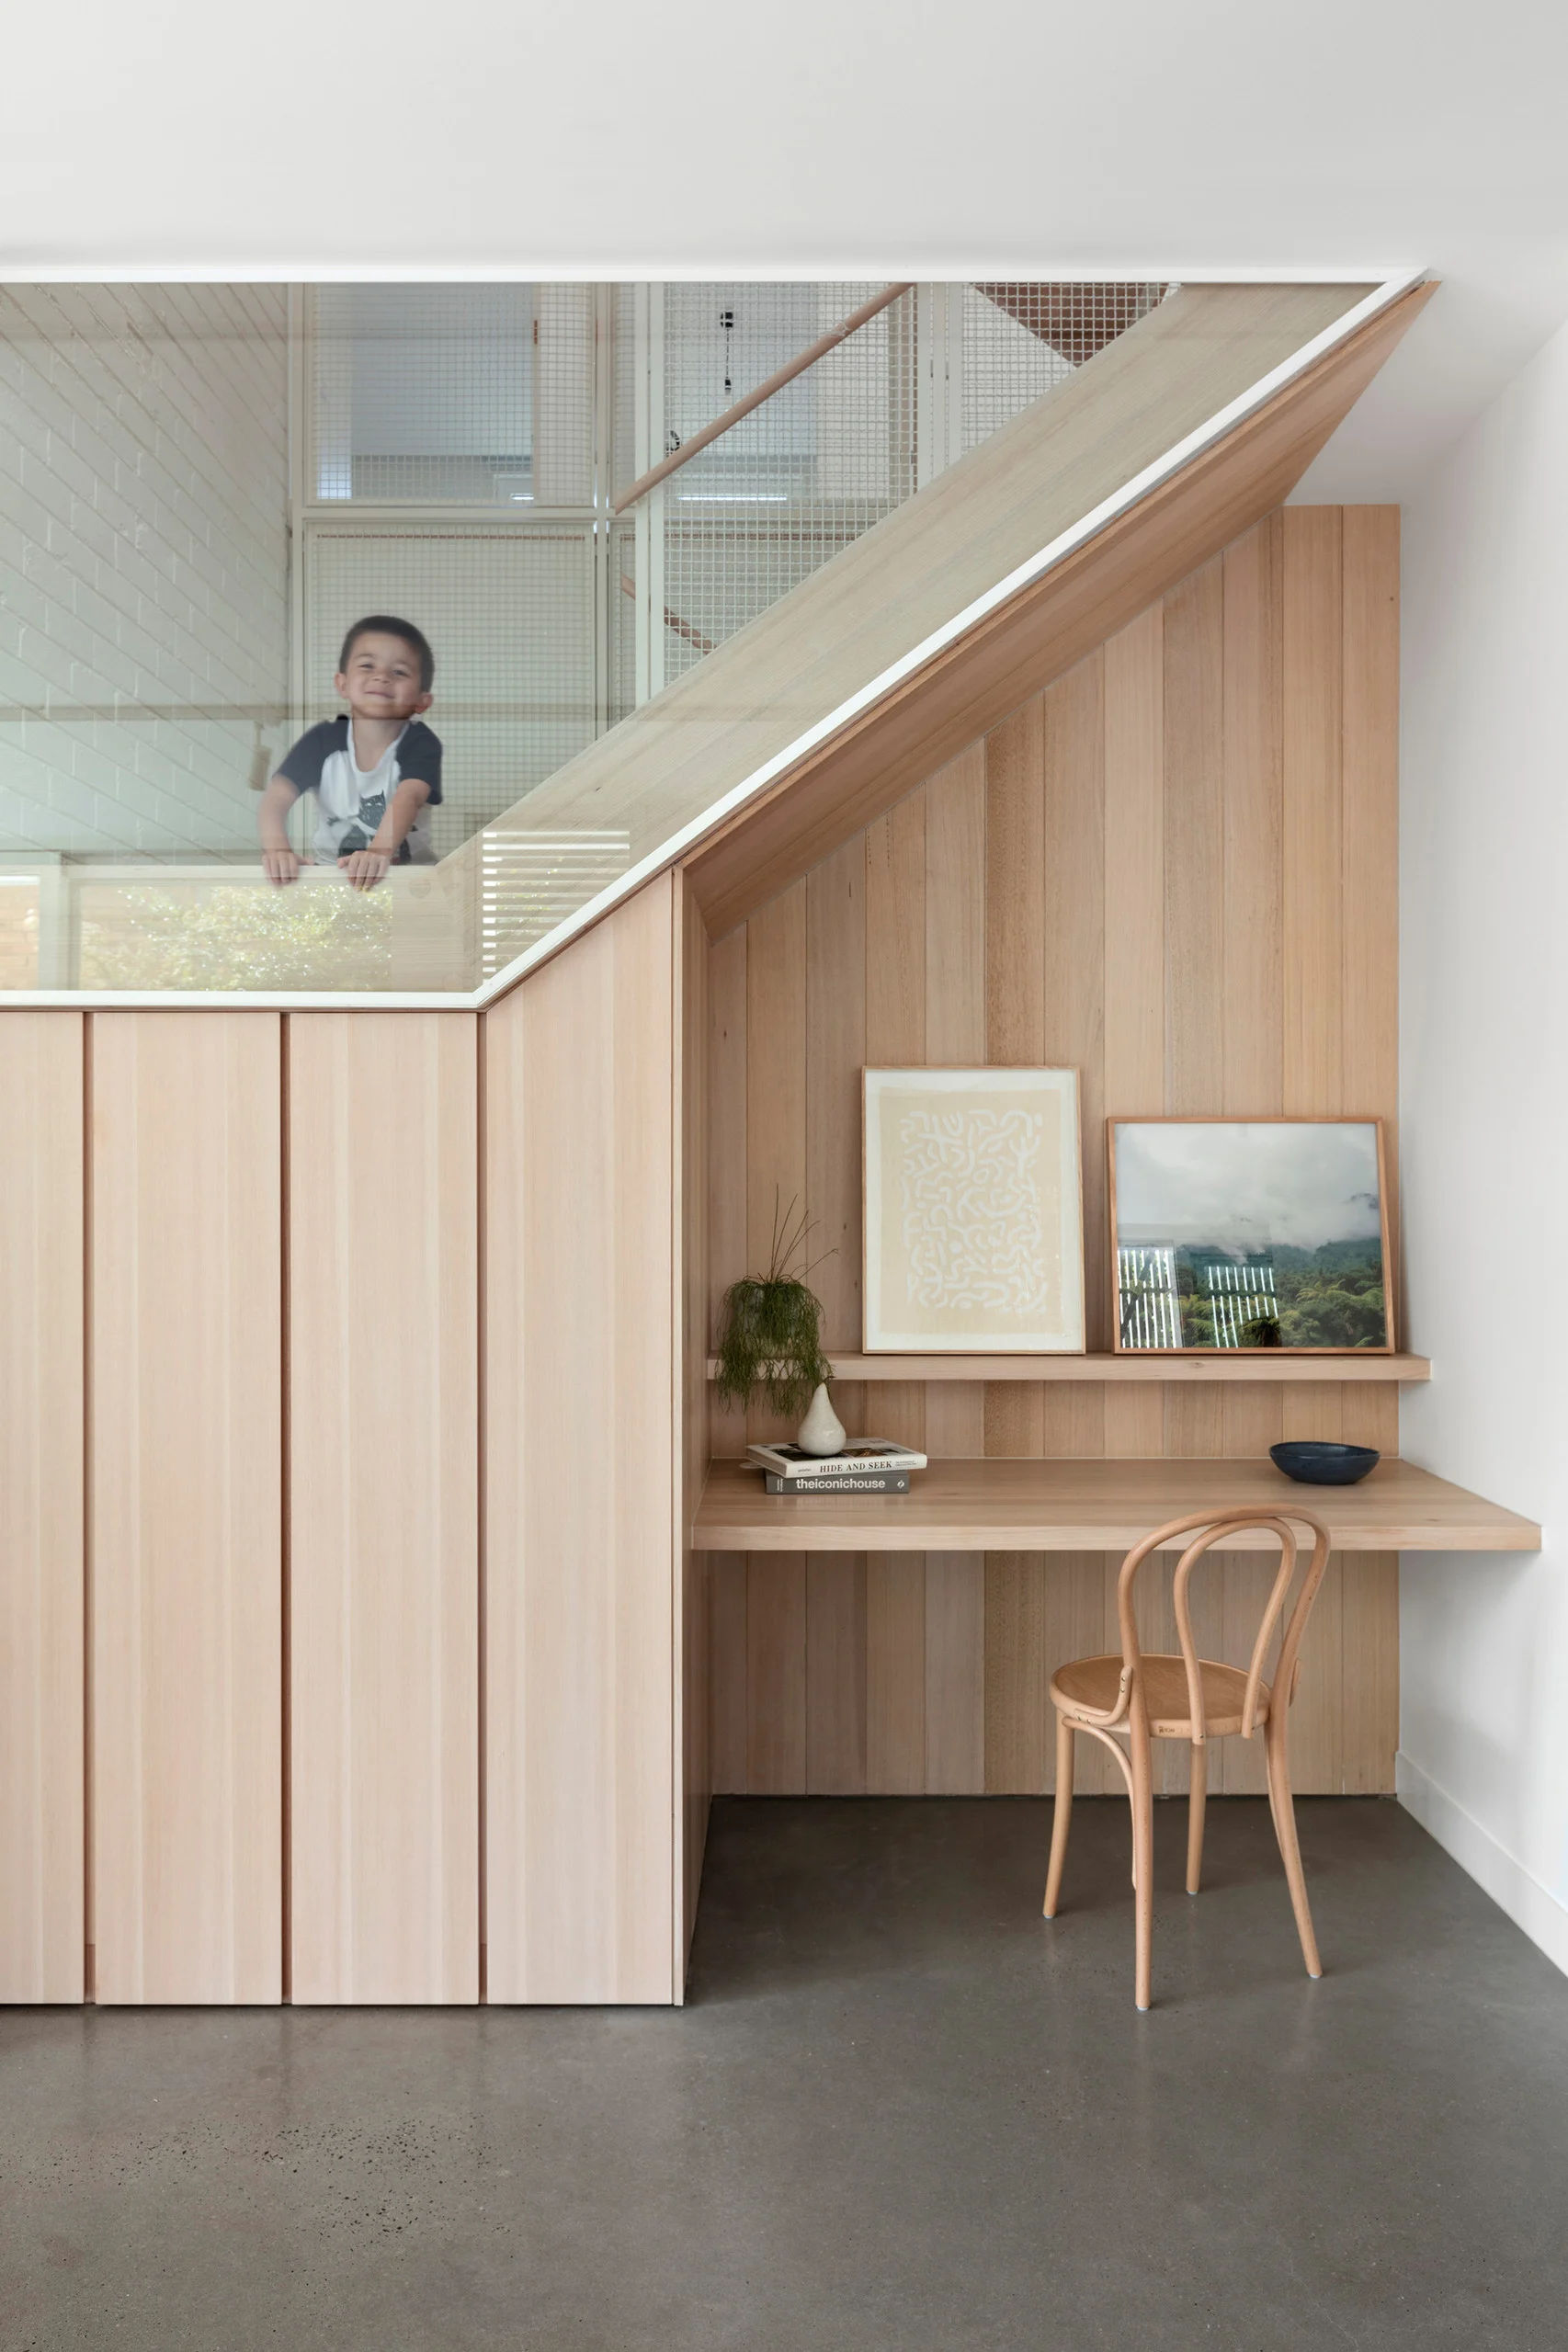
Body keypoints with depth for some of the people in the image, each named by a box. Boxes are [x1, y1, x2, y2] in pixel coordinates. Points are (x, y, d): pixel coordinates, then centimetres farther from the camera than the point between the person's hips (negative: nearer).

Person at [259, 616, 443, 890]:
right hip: (331, 869, 2)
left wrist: (380, 852, -53)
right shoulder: (323, 740, -7)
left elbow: (408, 798, -32)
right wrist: (277, 848, -41)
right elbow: (276, 798, -17)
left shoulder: (420, 743, -13)